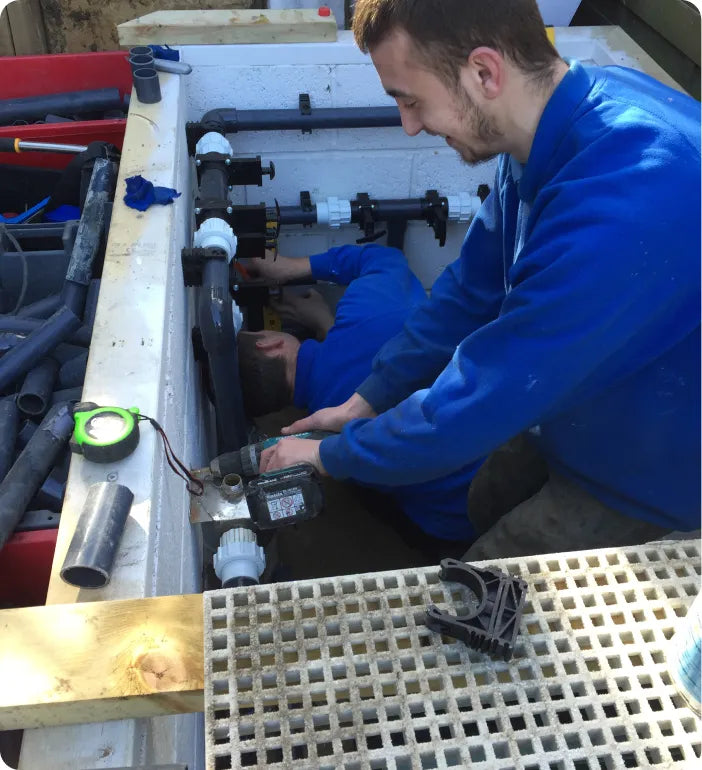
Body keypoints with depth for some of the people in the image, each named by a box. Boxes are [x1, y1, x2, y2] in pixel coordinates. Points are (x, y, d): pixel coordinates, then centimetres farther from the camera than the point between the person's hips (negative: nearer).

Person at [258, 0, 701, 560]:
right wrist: (366, 401, 3)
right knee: (485, 513, 21)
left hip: (644, 476, -7)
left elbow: (475, 406, -32)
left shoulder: (622, 203, -40)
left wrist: (330, 456, -15)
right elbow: (475, 288, 1)